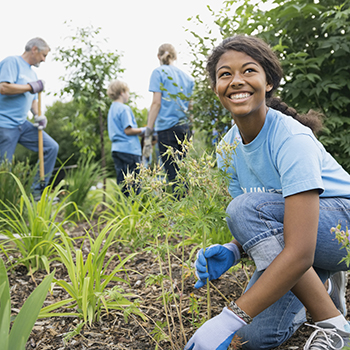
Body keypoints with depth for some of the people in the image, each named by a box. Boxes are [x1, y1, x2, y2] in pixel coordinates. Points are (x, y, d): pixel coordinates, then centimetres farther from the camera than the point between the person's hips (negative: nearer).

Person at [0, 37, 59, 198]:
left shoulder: (32, 73, 19)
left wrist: (38, 116, 5)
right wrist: (31, 86, -12)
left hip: (23, 124, 9)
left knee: (51, 147, 1)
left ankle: (38, 192, 6)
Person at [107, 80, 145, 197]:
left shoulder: (112, 109, 19)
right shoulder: (124, 109, -10)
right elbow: (128, 130, -16)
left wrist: (139, 131, 18)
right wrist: (142, 130, -3)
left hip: (116, 149, 9)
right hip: (129, 150, -9)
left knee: (122, 183, 9)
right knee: (134, 184, -6)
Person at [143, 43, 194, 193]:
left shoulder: (159, 72, 0)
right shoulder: (187, 77, 17)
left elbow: (156, 103, -8)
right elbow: (190, 105, 17)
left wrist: (148, 133, -9)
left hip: (167, 127, -6)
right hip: (184, 127, 6)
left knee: (174, 175, -7)